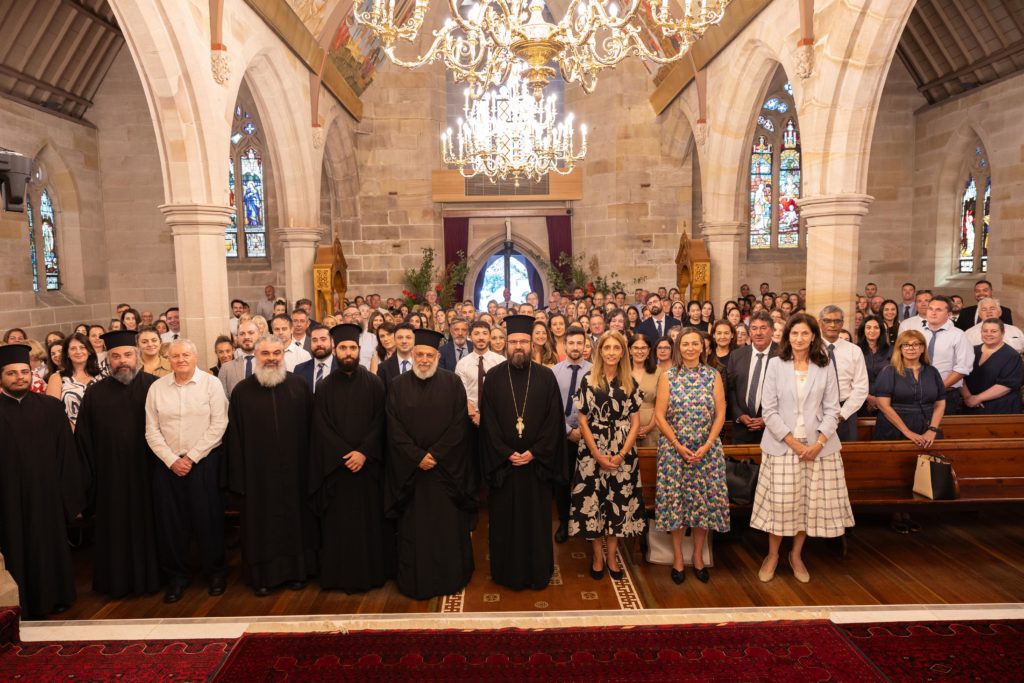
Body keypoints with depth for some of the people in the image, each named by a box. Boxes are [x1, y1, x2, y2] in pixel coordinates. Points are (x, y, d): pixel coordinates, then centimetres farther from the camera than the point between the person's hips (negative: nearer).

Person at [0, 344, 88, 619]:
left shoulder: (50, 406, 0)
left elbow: (67, 453, 0)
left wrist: (71, 493, -3)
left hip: (47, 494, 1)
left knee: (51, 546, 15)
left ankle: (55, 597, 33)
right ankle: (24, 604, 29)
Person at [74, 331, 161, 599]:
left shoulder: (154, 386, -4)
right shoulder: (95, 393, 2)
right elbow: (83, 436, 5)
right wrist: (93, 472, 2)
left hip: (148, 472, -1)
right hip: (111, 476, 2)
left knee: (148, 524, 8)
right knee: (116, 528, 11)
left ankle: (151, 576, 25)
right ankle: (119, 580, 27)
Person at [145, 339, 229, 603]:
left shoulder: (211, 384, -4)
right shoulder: (157, 387, 4)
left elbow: (218, 425, -8)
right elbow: (152, 430, 3)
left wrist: (191, 457, -10)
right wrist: (172, 460, -7)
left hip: (204, 462, -2)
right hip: (168, 464, 2)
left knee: (208, 518, 2)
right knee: (171, 521, 6)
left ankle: (215, 572, 20)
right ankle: (176, 576, 22)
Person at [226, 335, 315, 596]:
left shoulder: (299, 387, -1)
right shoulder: (242, 391, -1)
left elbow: (309, 429, 1)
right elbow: (234, 437, -1)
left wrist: (309, 467, -3)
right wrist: (238, 476, -4)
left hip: (293, 469, 1)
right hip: (258, 471, 0)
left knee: (295, 519, 11)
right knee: (261, 523, 9)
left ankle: (296, 570, 26)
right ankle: (262, 575, 24)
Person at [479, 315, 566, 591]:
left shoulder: (546, 377, 0)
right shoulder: (494, 377, 0)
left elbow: (554, 420, -3)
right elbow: (488, 421, -3)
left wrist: (534, 452, -11)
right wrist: (506, 454, -11)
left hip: (537, 462, 0)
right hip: (503, 462, 0)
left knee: (537, 518, 9)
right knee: (505, 519, 8)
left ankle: (538, 573, 24)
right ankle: (508, 573, 23)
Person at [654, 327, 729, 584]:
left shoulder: (714, 375, 2)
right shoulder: (668, 376, -1)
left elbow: (720, 414, 0)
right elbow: (659, 415, -4)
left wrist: (706, 446, -10)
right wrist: (679, 446, -11)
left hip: (707, 450, 1)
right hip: (673, 449, -1)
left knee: (704, 501, 4)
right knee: (675, 501, 3)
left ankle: (698, 556, 21)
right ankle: (677, 558, 17)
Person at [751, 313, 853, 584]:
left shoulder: (824, 368, 3)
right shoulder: (776, 364, -2)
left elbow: (832, 410, 1)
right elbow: (769, 410, -5)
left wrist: (818, 443, -11)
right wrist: (792, 441, -12)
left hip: (818, 446, 2)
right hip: (782, 445, -2)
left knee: (811, 501, 8)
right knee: (780, 501, 2)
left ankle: (796, 555, 26)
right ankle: (772, 555, 20)